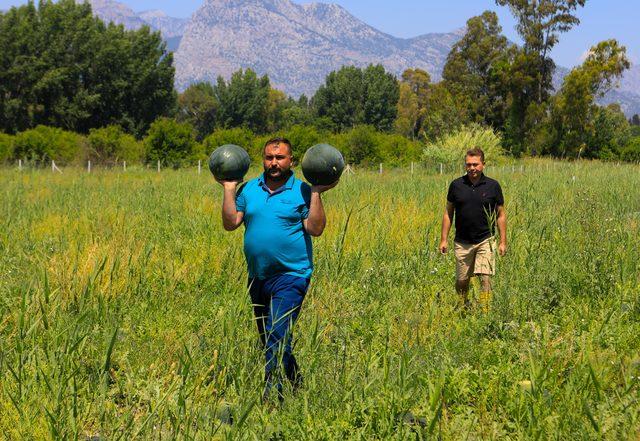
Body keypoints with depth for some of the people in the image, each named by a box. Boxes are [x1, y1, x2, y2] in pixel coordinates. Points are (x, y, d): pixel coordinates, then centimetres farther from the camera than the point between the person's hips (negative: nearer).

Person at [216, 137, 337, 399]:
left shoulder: (302, 191, -2)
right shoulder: (249, 189, 10)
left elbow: (315, 229, -10)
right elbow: (230, 224, 5)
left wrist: (316, 193, -16)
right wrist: (229, 189, 1)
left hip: (290, 276, -6)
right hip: (257, 277, 6)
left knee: (276, 338, -16)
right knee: (267, 339, 16)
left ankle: (271, 396, -17)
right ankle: (295, 384, 34)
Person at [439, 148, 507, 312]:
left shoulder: (493, 186, -2)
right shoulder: (456, 185, 1)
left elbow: (501, 215, 4)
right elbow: (448, 213, 8)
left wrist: (503, 242, 1)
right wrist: (443, 239, 3)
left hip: (485, 241, -2)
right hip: (462, 242, 2)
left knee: (485, 279, -11)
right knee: (461, 281, 9)